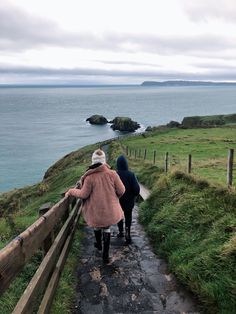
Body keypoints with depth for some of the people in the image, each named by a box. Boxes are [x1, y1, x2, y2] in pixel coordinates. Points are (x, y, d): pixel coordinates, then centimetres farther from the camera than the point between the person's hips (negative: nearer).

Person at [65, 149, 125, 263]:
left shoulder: (90, 177, -19)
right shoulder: (112, 174, -14)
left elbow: (83, 194, -10)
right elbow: (121, 191, -8)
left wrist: (71, 191, 6)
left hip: (96, 210, -1)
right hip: (109, 209, 1)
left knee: (97, 226, 27)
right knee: (107, 228, 20)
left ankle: (99, 244, 50)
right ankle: (105, 254, 20)